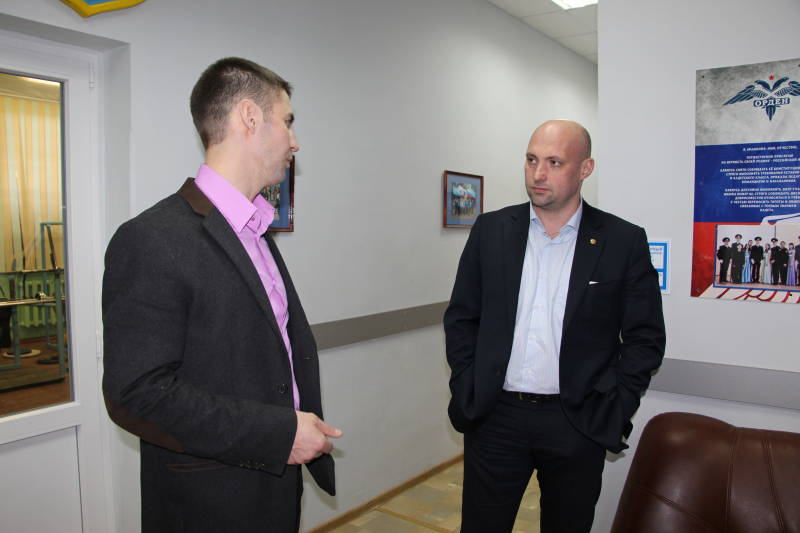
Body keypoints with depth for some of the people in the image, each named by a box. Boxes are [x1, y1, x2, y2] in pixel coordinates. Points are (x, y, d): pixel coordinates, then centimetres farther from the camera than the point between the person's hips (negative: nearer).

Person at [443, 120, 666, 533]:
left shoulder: (624, 242, -4)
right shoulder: (490, 230, 1)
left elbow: (645, 336, 0)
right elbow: (461, 318, 5)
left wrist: (616, 407, -5)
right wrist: (467, 390, -1)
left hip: (578, 425, -1)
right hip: (494, 418, 1)